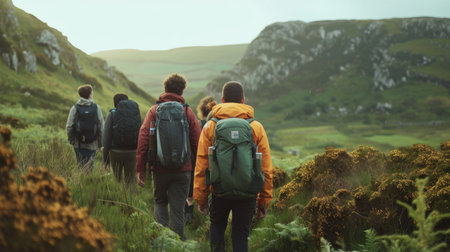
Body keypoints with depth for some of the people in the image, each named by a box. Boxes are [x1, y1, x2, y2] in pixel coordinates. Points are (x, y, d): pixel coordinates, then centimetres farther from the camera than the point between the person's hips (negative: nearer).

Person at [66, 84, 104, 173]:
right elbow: (101, 127, -2)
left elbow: (69, 126, -3)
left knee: (81, 166, 11)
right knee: (89, 166, 1)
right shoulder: (96, 108, -3)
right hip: (92, 144, -1)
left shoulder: (75, 108, -3)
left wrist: (71, 140, 11)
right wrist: (100, 143, 7)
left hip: (78, 143, 1)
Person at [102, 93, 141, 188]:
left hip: (116, 152, -1)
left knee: (116, 179, 13)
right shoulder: (137, 113, 3)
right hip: (133, 152, 1)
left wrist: (105, 160, 1)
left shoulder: (112, 114, -1)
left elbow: (106, 138, -3)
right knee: (131, 181, 8)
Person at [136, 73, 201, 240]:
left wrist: (140, 169, 0)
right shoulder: (188, 112, 1)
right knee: (178, 209, 6)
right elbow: (197, 144, -2)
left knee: (160, 202, 21)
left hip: (160, 169, 1)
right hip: (182, 170, 0)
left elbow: (143, 140, -4)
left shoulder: (154, 110, 1)